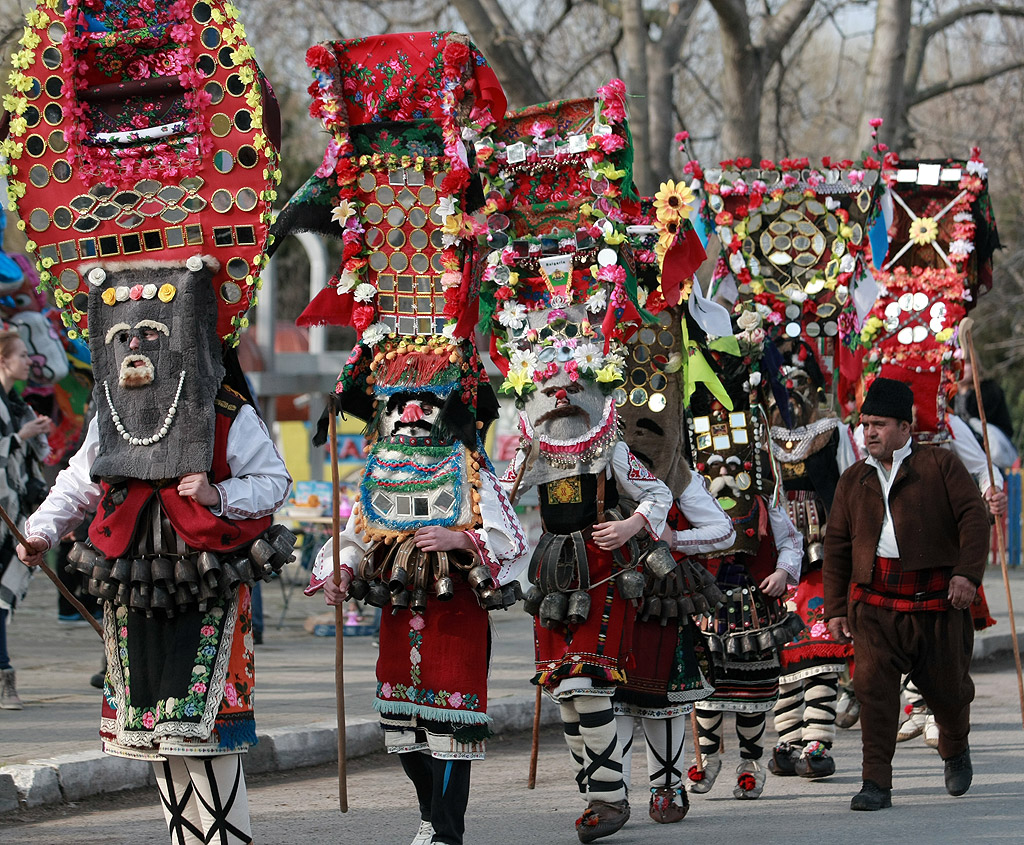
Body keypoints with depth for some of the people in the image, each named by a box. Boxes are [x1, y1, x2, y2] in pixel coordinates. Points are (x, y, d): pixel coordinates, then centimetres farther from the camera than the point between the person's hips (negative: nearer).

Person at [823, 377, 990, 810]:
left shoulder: (941, 465, 4)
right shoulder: (853, 480, 14)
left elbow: (974, 518, -4)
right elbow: (836, 544, 16)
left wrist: (967, 573, -17)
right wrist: (835, 608, 10)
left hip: (936, 600, -2)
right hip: (875, 602, 2)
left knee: (947, 686, 7)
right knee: (873, 683, -14)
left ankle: (955, 750, 40)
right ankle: (876, 784, -12)